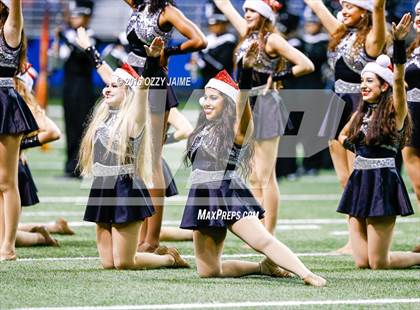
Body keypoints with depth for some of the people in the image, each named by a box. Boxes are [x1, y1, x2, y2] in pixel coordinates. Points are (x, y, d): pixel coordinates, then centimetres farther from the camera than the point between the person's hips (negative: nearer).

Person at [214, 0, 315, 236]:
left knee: (265, 177, -7)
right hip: (247, 106, 8)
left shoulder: (272, 40, -9)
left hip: (265, 107, -8)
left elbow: (307, 65, -17)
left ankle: (269, 237, -5)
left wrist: (277, 77, -11)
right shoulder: (248, 34, 12)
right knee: (253, 179, 8)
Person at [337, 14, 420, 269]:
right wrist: (351, 144, 11)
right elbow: (343, 135, 33)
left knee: (378, 263, -8)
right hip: (359, 182, 8)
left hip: (383, 183, -7)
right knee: (362, 262, 4)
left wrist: (399, 43, -34)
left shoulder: (394, 112, -6)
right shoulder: (361, 114, 14)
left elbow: (398, 79, -24)